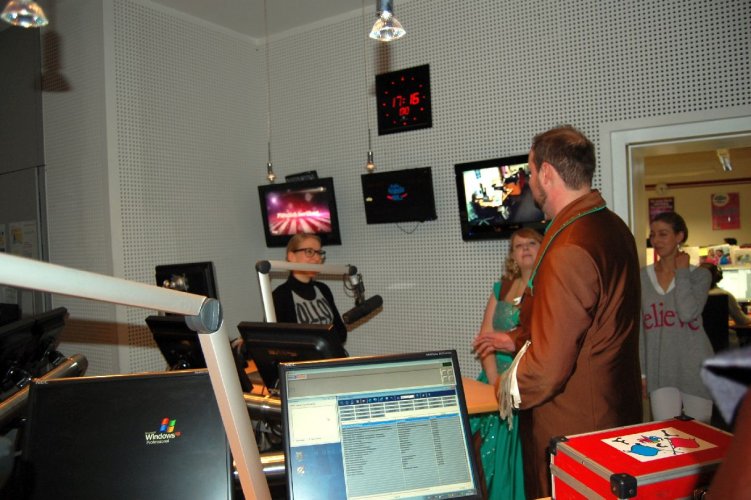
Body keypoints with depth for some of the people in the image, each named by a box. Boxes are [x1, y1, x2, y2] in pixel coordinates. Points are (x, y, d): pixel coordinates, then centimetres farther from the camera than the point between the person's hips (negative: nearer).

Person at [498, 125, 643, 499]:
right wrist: (515, 339, 16)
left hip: (573, 431, -9)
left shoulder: (569, 250, -29)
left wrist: (510, 386, -8)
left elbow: (547, 367, -27)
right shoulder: (613, 227, 3)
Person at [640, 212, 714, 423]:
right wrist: (640, 372, 2)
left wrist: (682, 272, -8)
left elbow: (687, 313, -19)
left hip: (694, 367, -1)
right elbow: (638, 328, 5)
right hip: (660, 369, 1)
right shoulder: (642, 278, 4)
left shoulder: (700, 275, 1)